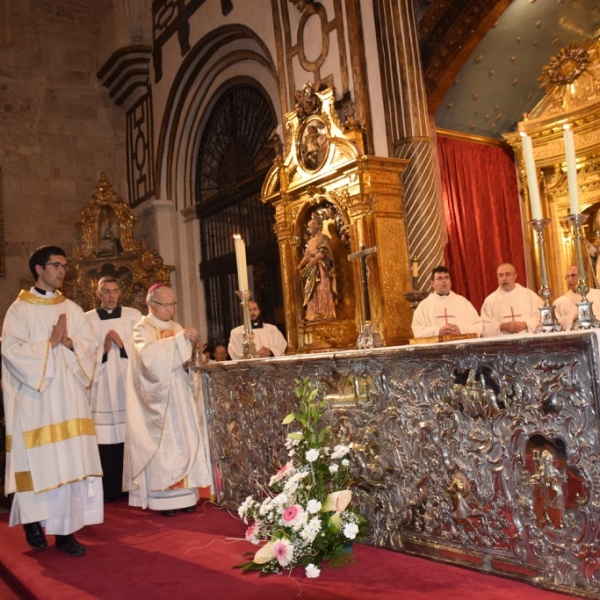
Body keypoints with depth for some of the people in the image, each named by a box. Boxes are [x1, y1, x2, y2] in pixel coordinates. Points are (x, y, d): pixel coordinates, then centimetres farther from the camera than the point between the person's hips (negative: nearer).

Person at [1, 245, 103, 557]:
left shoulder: (72, 309, 12)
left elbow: (91, 345, 6)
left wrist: (69, 342, -13)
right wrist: (50, 343, -12)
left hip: (69, 396, 4)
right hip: (34, 398, -4)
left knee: (72, 462, 1)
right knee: (37, 461, 1)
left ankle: (65, 529, 8)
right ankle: (33, 521, 20)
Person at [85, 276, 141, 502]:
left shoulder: (133, 315, 8)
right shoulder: (87, 319, 6)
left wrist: (122, 344, -13)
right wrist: (103, 350, -16)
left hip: (129, 383, 1)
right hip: (102, 386, -1)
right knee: (106, 437, -3)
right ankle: (109, 490, 6)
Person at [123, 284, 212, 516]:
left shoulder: (177, 328, 15)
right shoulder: (142, 330, -2)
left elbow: (184, 363, 14)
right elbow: (149, 354, -23)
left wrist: (196, 355, -7)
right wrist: (180, 340, -25)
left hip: (180, 396, 6)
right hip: (158, 399, -5)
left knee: (185, 441, 3)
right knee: (162, 444, -6)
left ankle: (184, 494, 9)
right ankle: (163, 497, 0)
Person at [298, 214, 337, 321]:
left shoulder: (324, 238, -1)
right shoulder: (310, 241, 20)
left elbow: (322, 253, -15)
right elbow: (306, 255, 14)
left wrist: (313, 261, -31)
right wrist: (300, 265, -2)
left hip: (321, 269, -7)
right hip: (311, 270, 7)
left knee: (322, 292, -12)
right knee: (312, 293, 1)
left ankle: (325, 314, -13)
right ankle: (314, 315, 1)